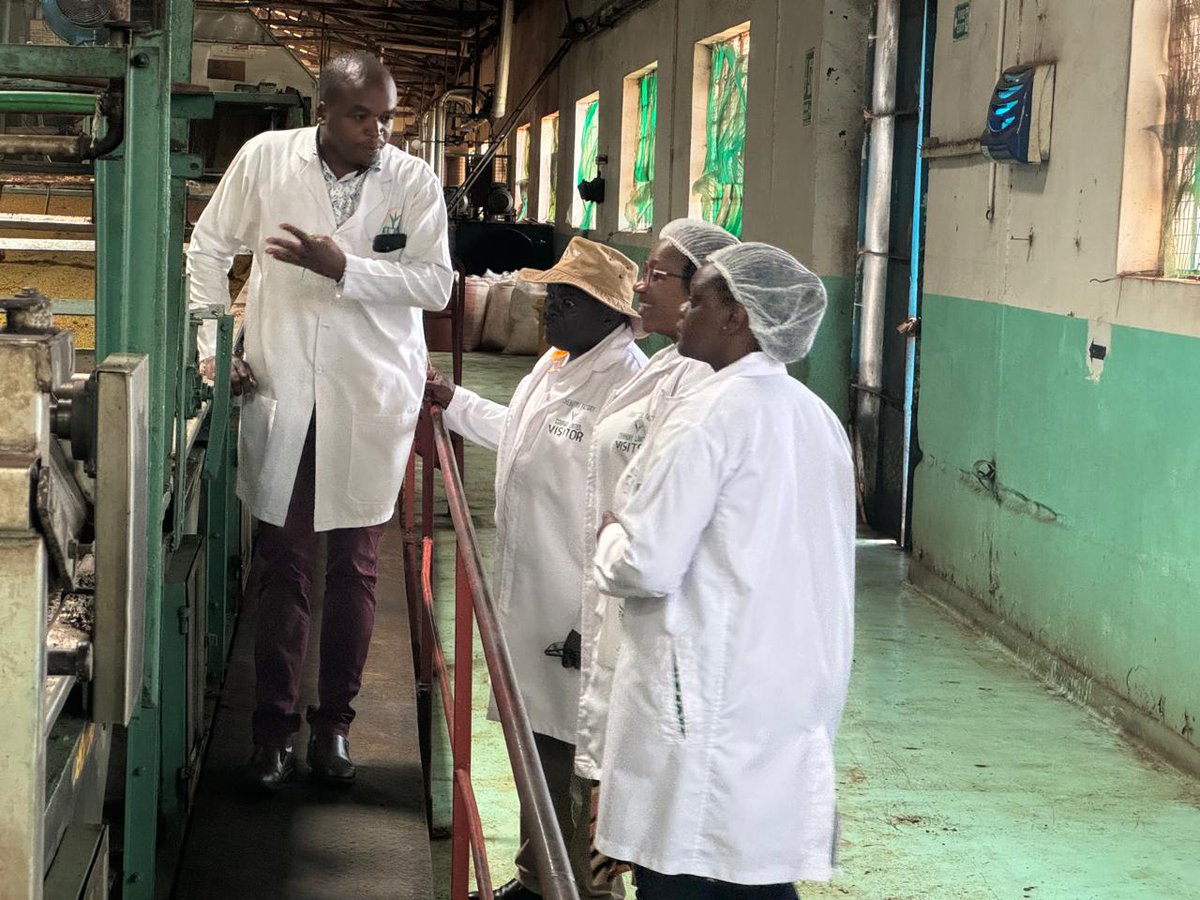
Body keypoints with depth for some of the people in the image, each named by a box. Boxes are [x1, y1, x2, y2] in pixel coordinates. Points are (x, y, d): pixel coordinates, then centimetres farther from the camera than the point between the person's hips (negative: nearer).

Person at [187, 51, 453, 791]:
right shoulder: (266, 158, -1)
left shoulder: (415, 182, -4)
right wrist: (214, 347, 3)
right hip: (282, 394, 0)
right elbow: (209, 247, 9)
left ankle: (334, 722, 23)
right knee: (284, 568, 6)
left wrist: (342, 267, -22)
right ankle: (274, 726, 17)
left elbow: (436, 283, -11)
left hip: (372, 400, 0)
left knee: (355, 569, 9)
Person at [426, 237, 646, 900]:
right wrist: (452, 401, 35)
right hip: (530, 608, 10)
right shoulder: (554, 364, 10)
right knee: (536, 751, 21)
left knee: (581, 766, 2)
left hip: (579, 621, -10)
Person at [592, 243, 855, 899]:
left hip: (709, 709, -8)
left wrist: (612, 533, 3)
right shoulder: (818, 419, 11)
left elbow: (647, 568, -19)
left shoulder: (709, 414, -15)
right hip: (793, 696, 8)